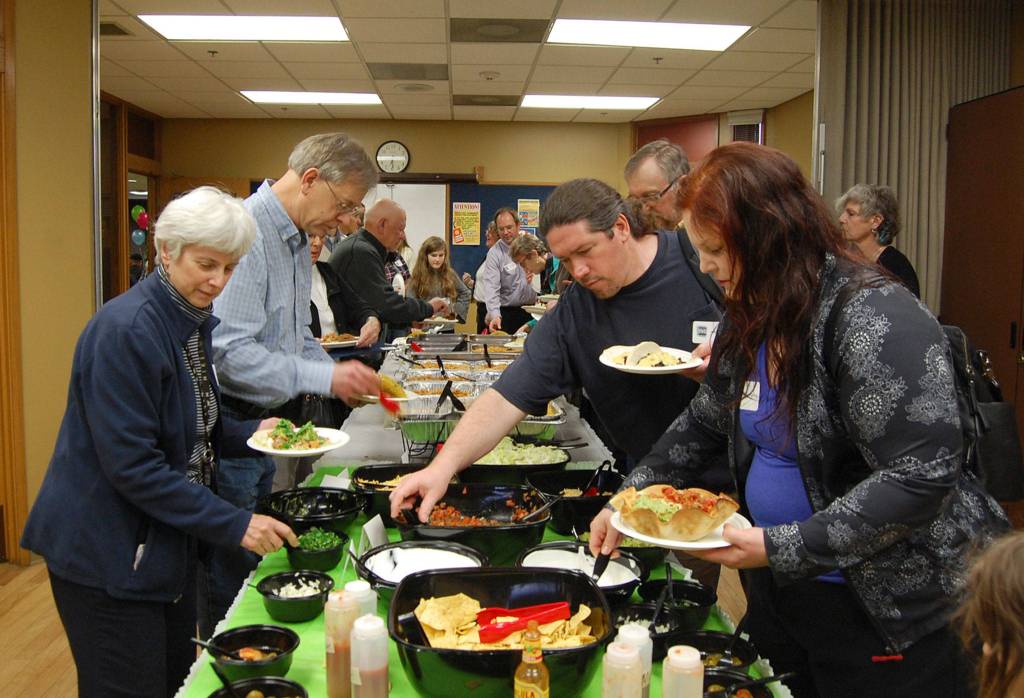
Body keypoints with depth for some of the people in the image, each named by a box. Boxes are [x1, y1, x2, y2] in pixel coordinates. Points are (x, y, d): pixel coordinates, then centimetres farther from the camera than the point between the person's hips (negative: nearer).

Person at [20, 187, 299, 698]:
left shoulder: (195, 320, 5)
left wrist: (250, 433, -3)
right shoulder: (126, 329, -23)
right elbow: (130, 463, -25)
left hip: (166, 541, 9)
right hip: (107, 556, -9)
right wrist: (232, 524, -24)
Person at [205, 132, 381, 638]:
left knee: (259, 562, 18)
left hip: (269, 423, 10)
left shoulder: (296, 241, 12)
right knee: (230, 575, 3)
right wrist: (324, 378, -26)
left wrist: (344, 377, 4)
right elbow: (230, 350, -27)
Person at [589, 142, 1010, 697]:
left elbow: (921, 477, -29)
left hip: (893, 612, -7)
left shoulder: (874, 318, -24)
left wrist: (784, 547, -28)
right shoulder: (746, 323, 3)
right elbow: (702, 426, 13)